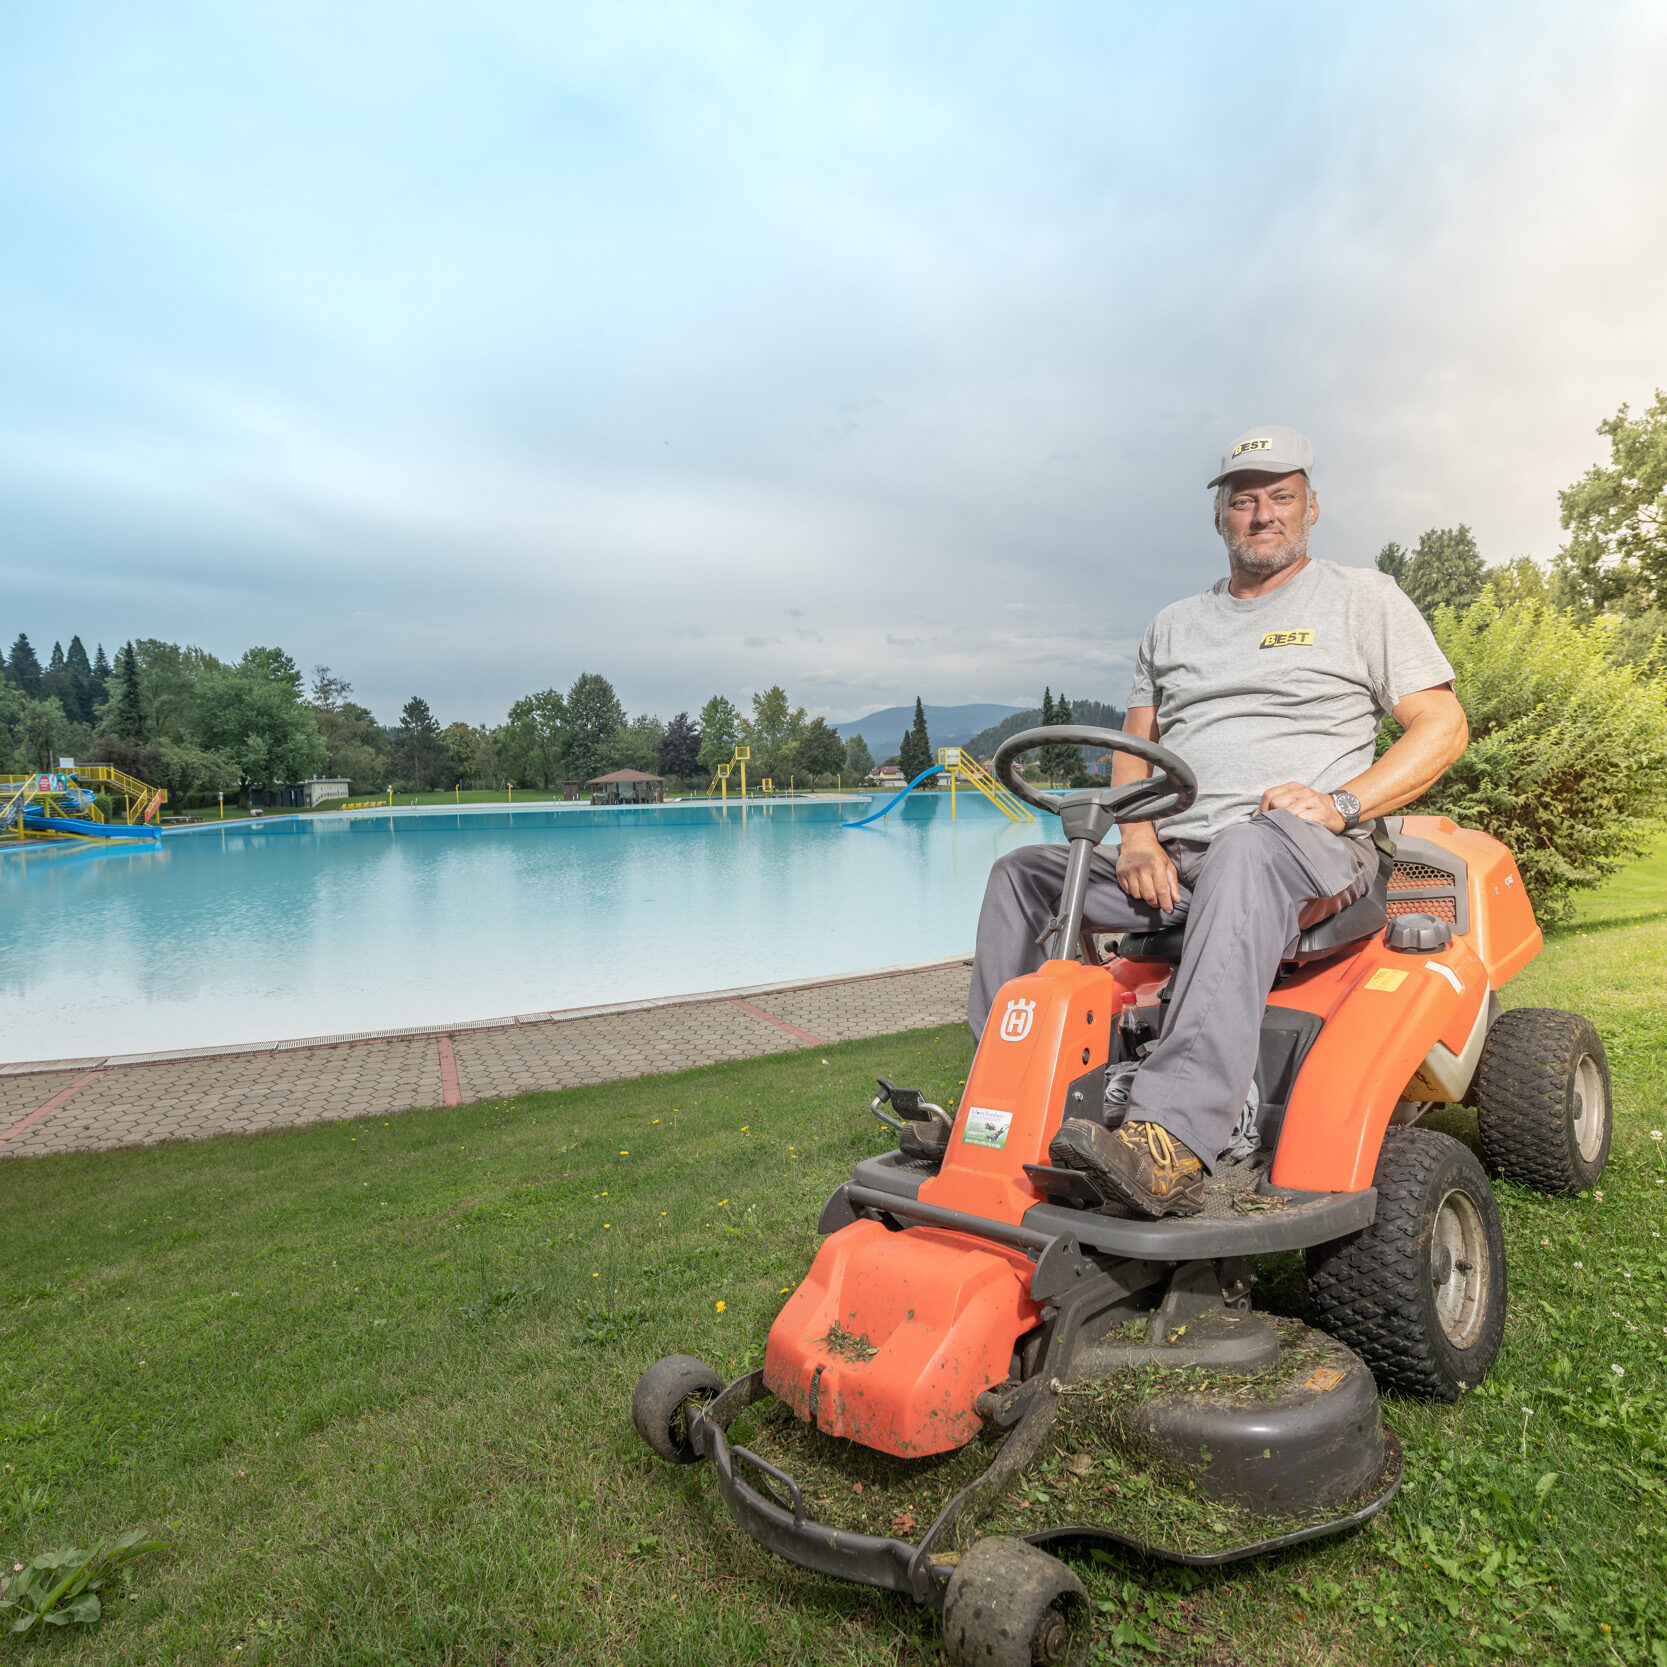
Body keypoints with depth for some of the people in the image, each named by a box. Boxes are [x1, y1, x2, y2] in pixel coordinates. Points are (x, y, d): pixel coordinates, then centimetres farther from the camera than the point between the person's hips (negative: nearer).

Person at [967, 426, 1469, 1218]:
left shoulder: (1364, 599, 12)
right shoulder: (1174, 624, 23)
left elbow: (1443, 725, 4)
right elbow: (1132, 748, 20)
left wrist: (1342, 803, -14)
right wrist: (1139, 840, -1)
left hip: (1308, 854, -5)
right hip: (1174, 860, 6)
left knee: (1244, 851, -41)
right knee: (1022, 873, -6)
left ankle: (1172, 1141, -55)